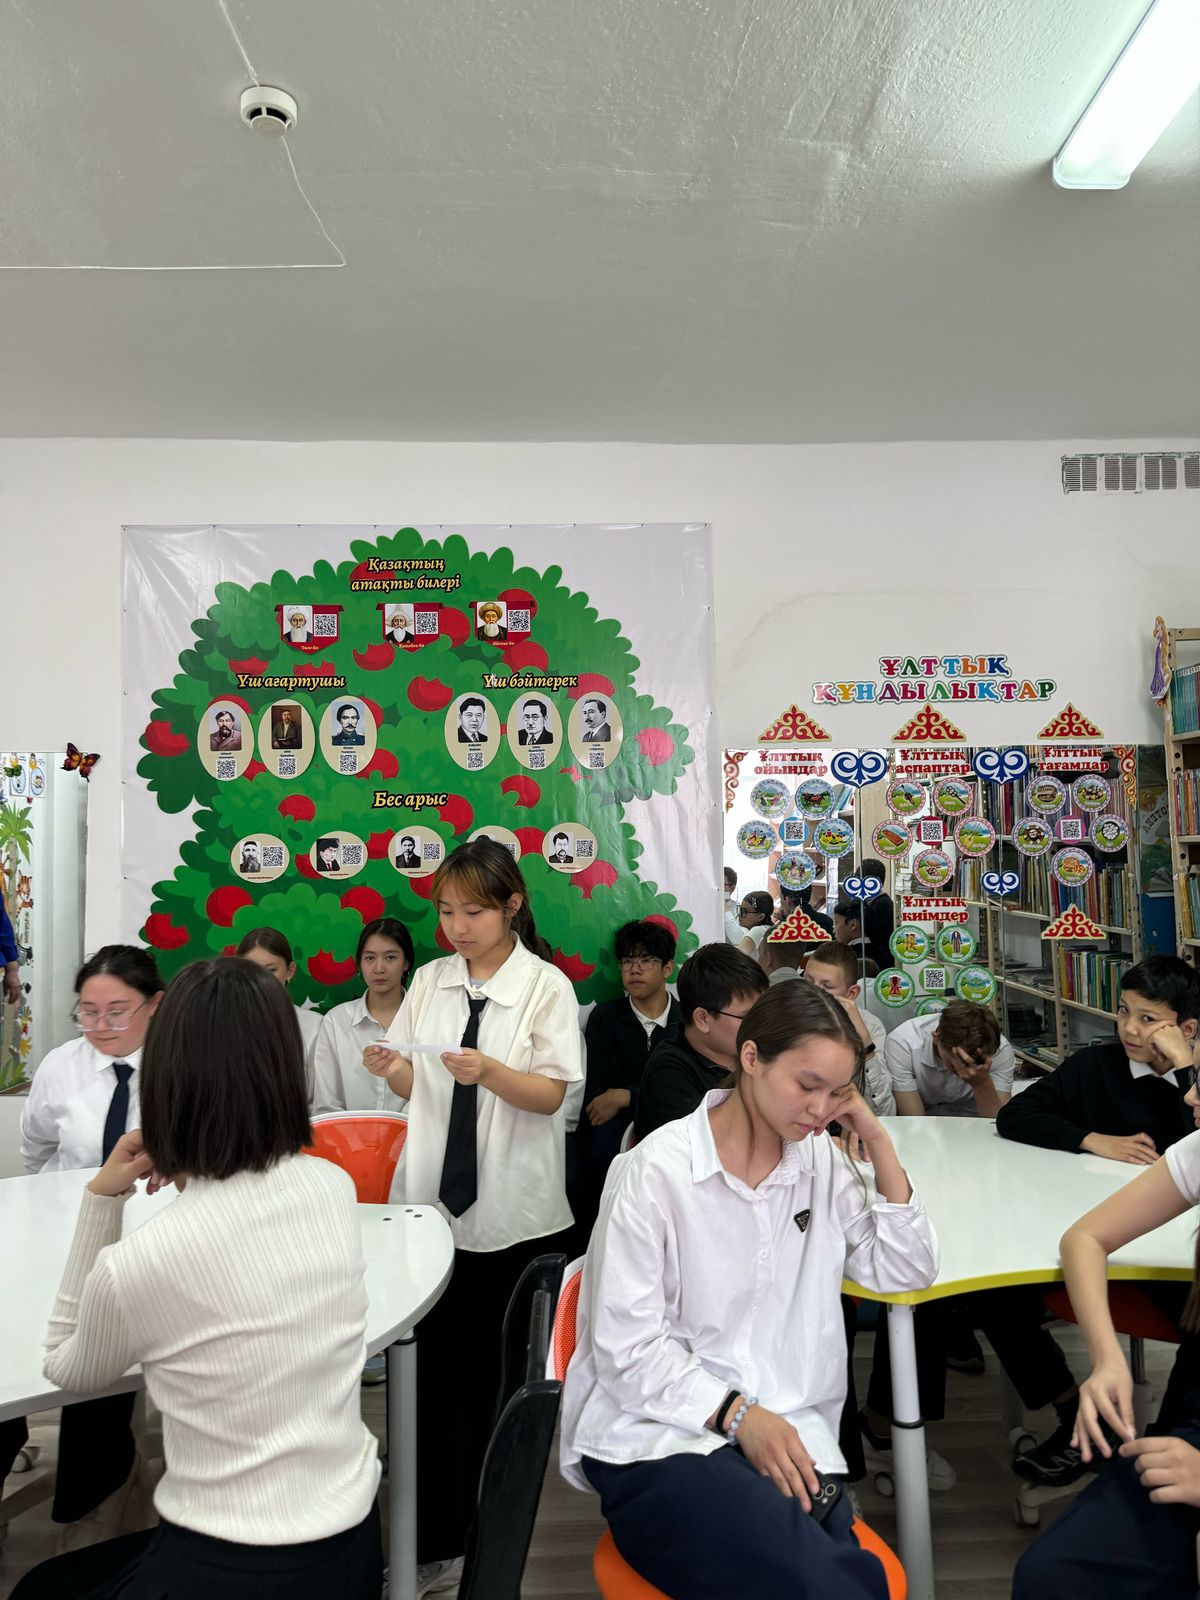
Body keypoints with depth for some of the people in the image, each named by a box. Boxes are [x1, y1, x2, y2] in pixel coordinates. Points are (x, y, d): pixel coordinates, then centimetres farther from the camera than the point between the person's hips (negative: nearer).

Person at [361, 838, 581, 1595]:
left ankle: (485, 1524, 37)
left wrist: (489, 1071, -27)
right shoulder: (429, 981, 2)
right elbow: (416, 1090, 6)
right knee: (438, 1368, 5)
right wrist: (392, 1069, -15)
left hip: (513, 1210, -2)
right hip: (436, 1199, 2)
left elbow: (552, 1095, -11)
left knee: (496, 1368, 15)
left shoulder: (546, 985, -8)